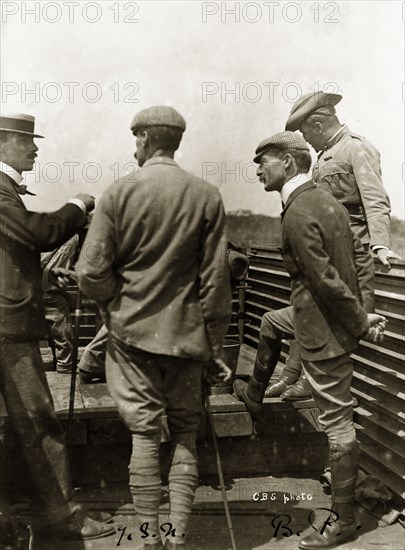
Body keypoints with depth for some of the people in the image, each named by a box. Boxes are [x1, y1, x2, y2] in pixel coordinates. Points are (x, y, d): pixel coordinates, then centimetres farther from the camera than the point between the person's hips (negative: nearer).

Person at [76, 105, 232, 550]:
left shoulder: (118, 195, -8)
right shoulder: (207, 197, -4)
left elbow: (91, 274, -11)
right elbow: (215, 279, -3)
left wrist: (119, 302, 10)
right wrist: (215, 346, 4)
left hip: (132, 331, -1)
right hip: (186, 334, 1)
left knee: (144, 436, 8)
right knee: (185, 435, 13)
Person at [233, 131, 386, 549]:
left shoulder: (298, 215, -23)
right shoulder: (324, 198, 7)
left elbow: (326, 279, -25)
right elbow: (354, 250, 12)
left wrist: (361, 322, -15)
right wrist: (361, 314, 12)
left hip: (324, 328, -10)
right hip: (324, 314, 10)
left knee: (337, 424, -1)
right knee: (271, 323, 32)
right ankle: (254, 394, 50)